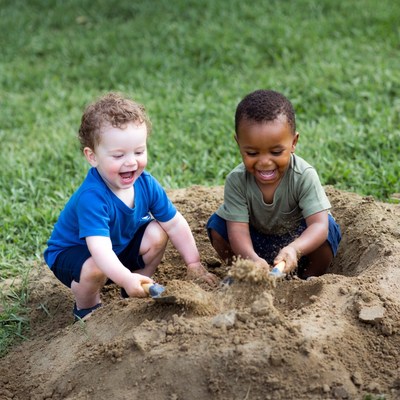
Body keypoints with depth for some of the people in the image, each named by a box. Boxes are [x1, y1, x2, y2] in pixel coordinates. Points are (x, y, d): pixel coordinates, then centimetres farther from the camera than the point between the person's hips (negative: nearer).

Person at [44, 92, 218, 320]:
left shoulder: (146, 183, -17)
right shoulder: (92, 197, -38)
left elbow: (175, 224, -7)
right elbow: (99, 247, -48)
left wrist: (194, 264, -7)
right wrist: (126, 278, -63)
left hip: (121, 245, 6)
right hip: (72, 252, -6)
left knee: (157, 233, -14)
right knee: (95, 269, -36)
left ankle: (136, 292, 6)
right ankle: (86, 307, -3)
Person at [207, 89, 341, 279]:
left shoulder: (304, 176, -30)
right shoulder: (236, 181, -25)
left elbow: (319, 224, -38)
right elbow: (237, 228, -31)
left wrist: (294, 249, -59)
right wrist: (252, 259, -53)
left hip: (298, 238, -2)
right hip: (257, 244, 2)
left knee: (328, 228, -30)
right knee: (217, 225, -18)